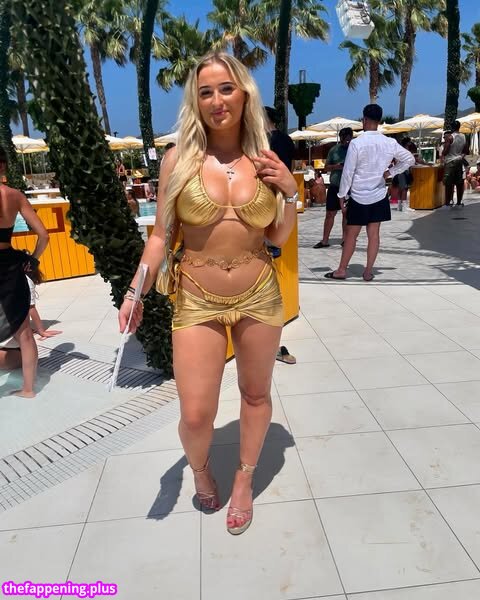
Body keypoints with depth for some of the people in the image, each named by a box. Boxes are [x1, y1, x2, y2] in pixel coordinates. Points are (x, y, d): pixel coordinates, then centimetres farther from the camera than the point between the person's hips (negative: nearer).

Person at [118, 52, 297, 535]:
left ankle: (244, 479, 44)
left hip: (259, 296, 2)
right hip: (197, 301, -2)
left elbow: (278, 240, 8)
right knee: (195, 416, -1)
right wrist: (135, 292, -10)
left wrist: (291, 193, -6)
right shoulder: (180, 159, -3)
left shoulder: (265, 161, 2)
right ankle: (199, 469, 37)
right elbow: (161, 234, 0)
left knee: (256, 393, 16)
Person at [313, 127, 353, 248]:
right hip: (335, 186, 2)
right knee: (330, 213, 2)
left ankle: (345, 238, 19)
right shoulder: (334, 149, 6)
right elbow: (326, 167, 10)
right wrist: (335, 166, -10)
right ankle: (325, 240, 7)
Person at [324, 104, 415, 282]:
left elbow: (348, 172, -12)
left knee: (351, 234, 6)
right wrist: (390, 172, 8)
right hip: (379, 195, 3)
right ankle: (368, 272, 13)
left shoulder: (356, 143, -15)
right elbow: (409, 160, 8)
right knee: (374, 233, 8)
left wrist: (342, 195, -3)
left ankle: (342, 270, 15)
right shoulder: (390, 143, -1)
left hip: (358, 196, -3)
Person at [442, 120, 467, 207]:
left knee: (449, 183, -3)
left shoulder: (450, 137, -14)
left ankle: (450, 200, -5)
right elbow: (464, 150, 13)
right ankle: (459, 201, 12)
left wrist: (442, 155, 2)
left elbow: (446, 150, -17)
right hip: (459, 160, 6)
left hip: (450, 161, -6)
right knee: (459, 183, 8)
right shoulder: (463, 137, 6)